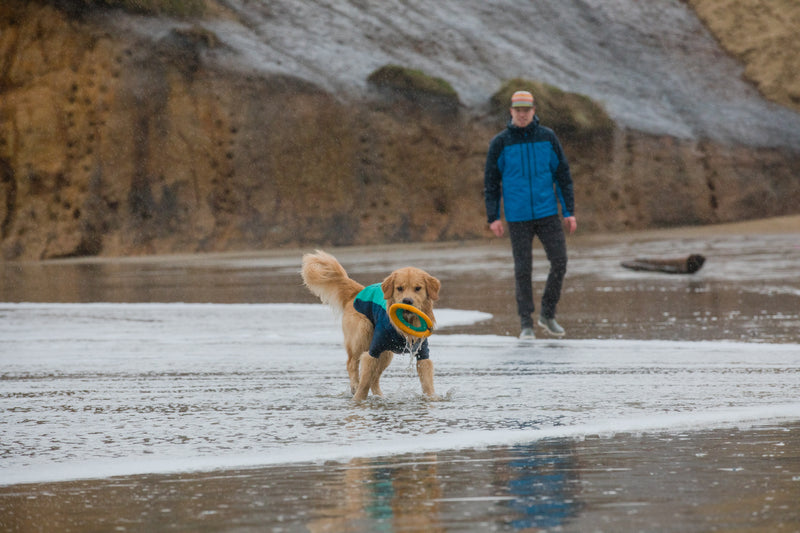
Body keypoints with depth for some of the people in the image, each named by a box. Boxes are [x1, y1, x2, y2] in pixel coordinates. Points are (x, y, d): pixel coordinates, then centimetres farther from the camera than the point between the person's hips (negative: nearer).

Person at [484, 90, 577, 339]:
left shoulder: (547, 138, 3)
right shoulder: (500, 142, -1)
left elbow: (563, 175, 7)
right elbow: (491, 181, 2)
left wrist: (569, 211, 2)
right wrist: (493, 217, -4)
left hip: (548, 213, 2)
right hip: (518, 216, -2)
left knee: (560, 262, -4)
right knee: (523, 269, 0)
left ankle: (548, 314, 14)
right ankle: (526, 323, 10)